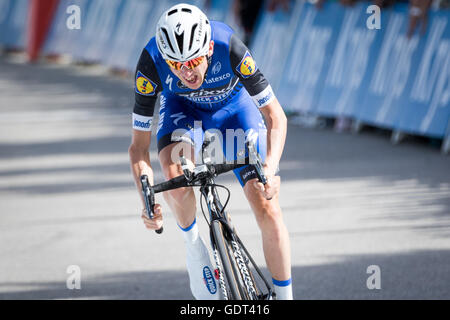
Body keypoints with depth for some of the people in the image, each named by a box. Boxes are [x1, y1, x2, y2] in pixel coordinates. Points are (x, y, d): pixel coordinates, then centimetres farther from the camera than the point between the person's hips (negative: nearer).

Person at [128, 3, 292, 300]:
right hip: (182, 107, 0)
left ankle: (284, 296, 4)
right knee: (175, 174, -32)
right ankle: (193, 244, -2)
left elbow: (275, 116, -29)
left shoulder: (229, 48, -38)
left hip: (233, 104, 0)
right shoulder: (151, 62, -34)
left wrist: (270, 170, -45)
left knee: (267, 208, -12)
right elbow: (139, 145, -26)